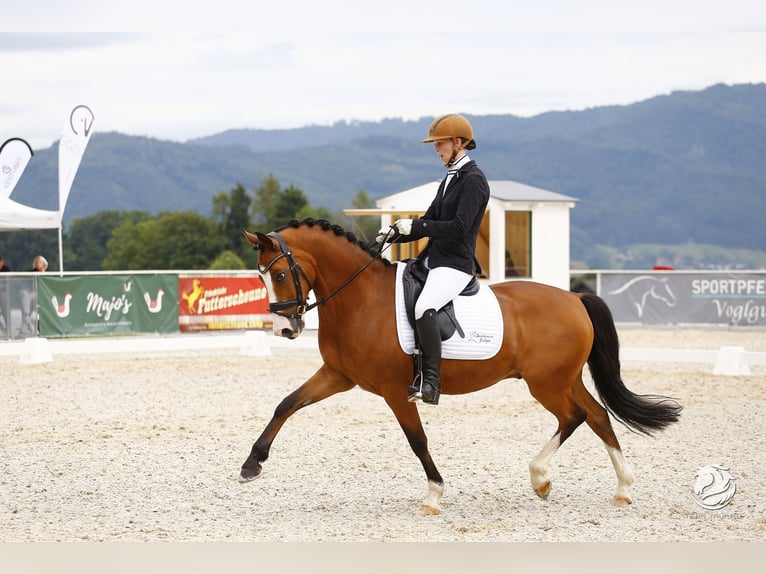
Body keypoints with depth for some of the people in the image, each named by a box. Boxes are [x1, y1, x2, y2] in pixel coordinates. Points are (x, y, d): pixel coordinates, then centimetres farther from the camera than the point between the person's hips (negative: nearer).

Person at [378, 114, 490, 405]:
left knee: (424, 308, -34)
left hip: (456, 265, -11)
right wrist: (395, 233, 4)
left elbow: (458, 228, -21)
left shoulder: (473, 180, -11)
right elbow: (429, 222, 19)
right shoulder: (450, 179, 18)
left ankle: (430, 383, -33)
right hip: (433, 259, 11)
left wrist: (414, 226, -18)